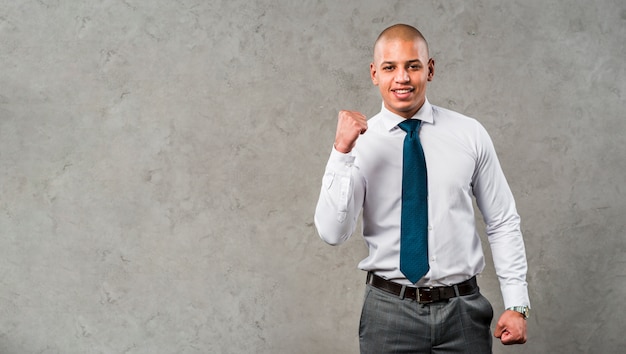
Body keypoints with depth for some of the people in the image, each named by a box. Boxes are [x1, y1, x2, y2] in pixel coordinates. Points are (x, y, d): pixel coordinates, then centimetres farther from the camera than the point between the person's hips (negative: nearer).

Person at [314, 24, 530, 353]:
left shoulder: (470, 134, -1)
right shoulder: (360, 141, -4)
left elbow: (503, 223, 2)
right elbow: (332, 233, -14)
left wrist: (516, 304, -2)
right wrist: (342, 152, -22)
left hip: (463, 309, 1)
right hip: (389, 311, -1)